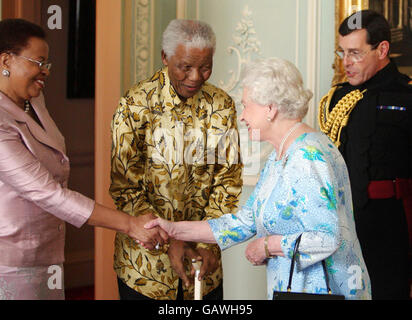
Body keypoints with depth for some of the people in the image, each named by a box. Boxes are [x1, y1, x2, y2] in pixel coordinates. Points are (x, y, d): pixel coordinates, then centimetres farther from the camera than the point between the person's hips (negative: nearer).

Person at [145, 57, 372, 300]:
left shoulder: (308, 157, -20)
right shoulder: (280, 157, 10)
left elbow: (328, 238, -26)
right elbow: (246, 223, 12)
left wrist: (268, 246, -14)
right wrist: (175, 230, 9)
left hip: (321, 289, -9)